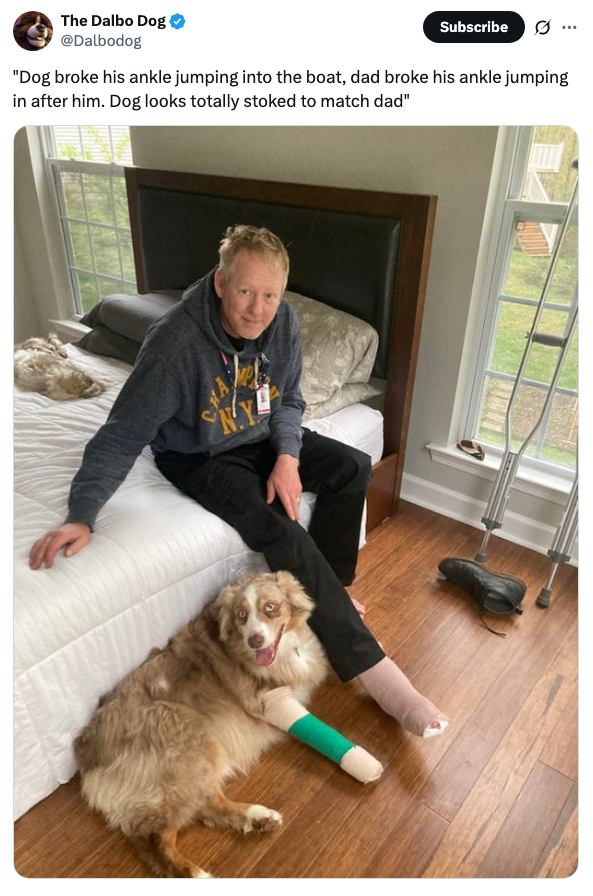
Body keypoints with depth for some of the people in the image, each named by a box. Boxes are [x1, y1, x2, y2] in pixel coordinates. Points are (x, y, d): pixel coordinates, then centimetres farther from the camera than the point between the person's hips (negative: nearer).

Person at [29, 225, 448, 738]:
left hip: (262, 438, 6)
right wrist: (81, 516, -34)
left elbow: (287, 401, 0)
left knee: (353, 467, -11)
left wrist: (288, 455, -17)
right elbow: (123, 435, -26)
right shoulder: (176, 342, -30)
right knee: (280, 531, -27)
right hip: (201, 457, -6)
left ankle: (328, 593, 7)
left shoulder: (283, 322, -13)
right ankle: (371, 668, -17)